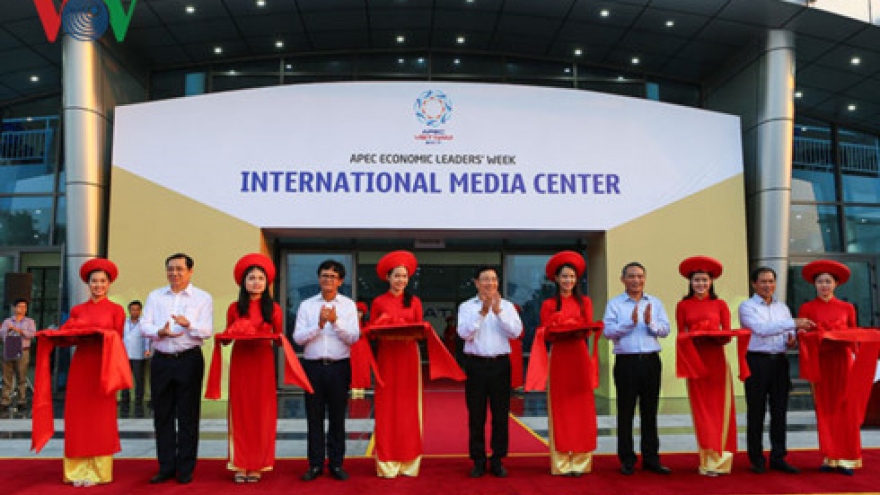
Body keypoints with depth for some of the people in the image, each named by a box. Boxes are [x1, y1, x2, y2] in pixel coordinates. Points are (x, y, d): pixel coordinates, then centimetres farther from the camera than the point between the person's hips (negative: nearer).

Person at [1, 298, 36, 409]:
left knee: (21, 377, -2)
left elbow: (32, 334, -5)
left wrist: (19, 330, -13)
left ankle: (22, 399, 2)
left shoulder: (29, 322, 12)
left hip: (23, 351, -1)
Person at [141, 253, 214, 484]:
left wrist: (188, 323, -25)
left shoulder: (203, 298, 4)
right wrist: (161, 331, -17)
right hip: (161, 360, 3)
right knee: (162, 415, 7)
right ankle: (166, 467, 17)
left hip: (189, 360, -3)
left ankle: (185, 469, 11)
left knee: (188, 416, 2)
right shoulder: (155, 296, 13)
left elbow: (207, 331, -5)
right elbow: (144, 326, 4)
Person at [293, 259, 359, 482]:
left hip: (339, 366, -1)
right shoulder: (306, 305, 7)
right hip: (313, 366, 1)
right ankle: (315, 464, 16)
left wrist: (335, 321, -17)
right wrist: (319, 325, -15)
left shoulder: (348, 305, 5)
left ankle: (336, 463, 16)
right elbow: (298, 337, -2)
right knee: (314, 417, 6)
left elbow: (354, 337, -4)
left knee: (337, 417, 6)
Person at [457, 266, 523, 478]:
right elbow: (464, 333, -9)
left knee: (501, 414, 5)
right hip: (476, 363, -1)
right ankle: (478, 461, 15)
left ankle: (498, 460, 16)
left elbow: (516, 331, -5)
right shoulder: (466, 306, 4)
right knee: (476, 415, 4)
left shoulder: (507, 305, 8)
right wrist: (482, 312, -18)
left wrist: (498, 312, -15)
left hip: (500, 363, 1)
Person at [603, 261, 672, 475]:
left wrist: (650, 323, -16)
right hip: (626, 361, -3)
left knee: (650, 411, 9)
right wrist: (630, 322, -18)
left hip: (651, 360, 3)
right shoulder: (614, 304, 3)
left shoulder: (655, 303, 13)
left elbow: (665, 329, 2)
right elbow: (608, 331, -8)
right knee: (625, 412, 3)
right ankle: (627, 460, 11)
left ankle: (651, 458, 18)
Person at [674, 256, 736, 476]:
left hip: (716, 361, 0)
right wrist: (693, 338, -14)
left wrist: (715, 336, -17)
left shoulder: (720, 305, 7)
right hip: (695, 361, 0)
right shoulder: (683, 305, 7)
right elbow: (681, 336, 7)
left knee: (719, 408, 0)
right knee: (701, 409, 2)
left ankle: (719, 459, 9)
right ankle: (708, 460, 10)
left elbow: (727, 336, 4)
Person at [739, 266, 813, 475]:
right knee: (756, 412, 1)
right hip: (757, 361, -5)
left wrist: (792, 340, -7)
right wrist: (794, 323, -24)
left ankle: (778, 457, 15)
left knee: (779, 411, 6)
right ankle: (757, 459, 9)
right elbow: (761, 329, -17)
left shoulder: (782, 307, 17)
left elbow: (790, 333, 18)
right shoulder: (747, 306, -2)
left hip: (779, 362, 5)